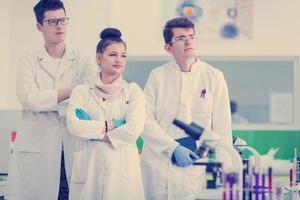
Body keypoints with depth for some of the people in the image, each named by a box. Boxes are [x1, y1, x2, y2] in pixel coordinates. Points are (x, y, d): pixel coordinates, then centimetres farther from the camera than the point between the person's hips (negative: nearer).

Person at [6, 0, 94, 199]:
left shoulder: (83, 62, 10)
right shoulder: (29, 62, 9)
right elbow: (28, 98, -8)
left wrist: (48, 102, -10)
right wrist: (71, 91, -8)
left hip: (75, 146, 0)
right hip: (36, 148, 0)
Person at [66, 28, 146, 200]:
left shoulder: (133, 92, 6)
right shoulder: (81, 92, 9)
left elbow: (133, 129, -8)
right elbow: (74, 125, -6)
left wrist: (93, 131, -5)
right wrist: (107, 126, -10)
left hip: (122, 168, 0)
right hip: (89, 166, 1)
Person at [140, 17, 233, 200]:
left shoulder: (214, 77, 2)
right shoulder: (157, 76, 4)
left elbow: (222, 128, 1)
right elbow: (146, 120, -3)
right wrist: (173, 148, -13)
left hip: (196, 168, -1)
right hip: (157, 163, 1)